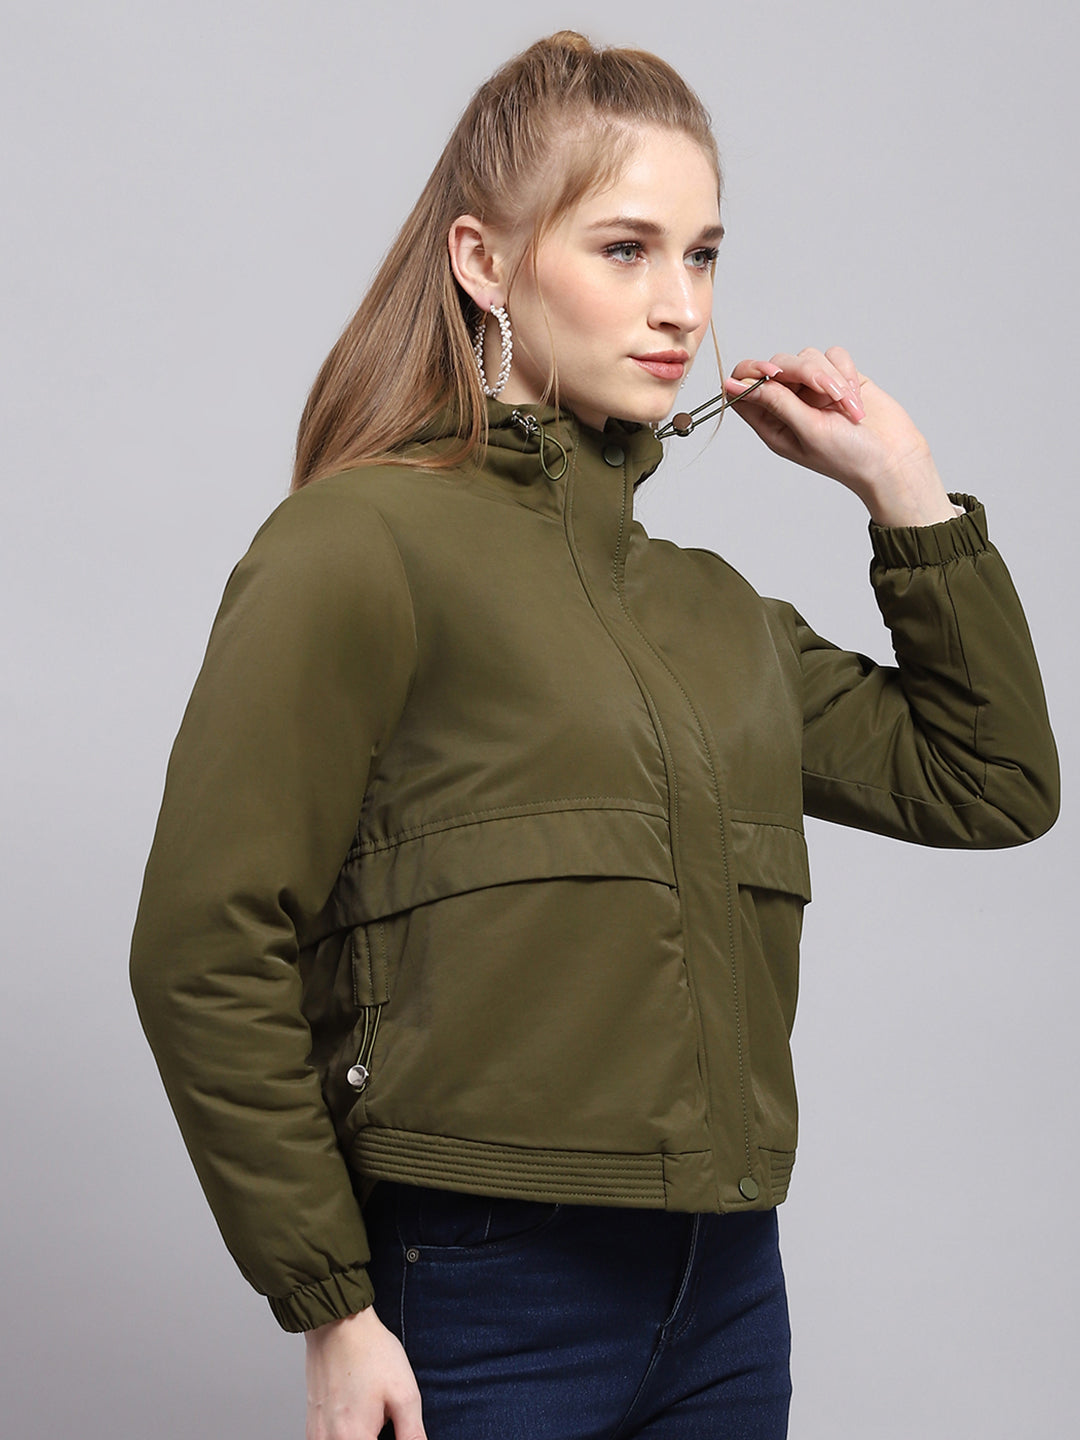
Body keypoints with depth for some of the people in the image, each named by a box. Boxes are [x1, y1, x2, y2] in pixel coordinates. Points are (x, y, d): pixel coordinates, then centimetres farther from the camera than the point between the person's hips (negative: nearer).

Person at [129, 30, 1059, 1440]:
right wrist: (331, 1309, -12)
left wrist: (907, 492, 8)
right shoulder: (362, 546, -9)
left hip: (726, 1290, 6)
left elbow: (993, 784, 15)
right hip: (483, 1299, -6)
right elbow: (207, 953, -12)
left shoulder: (711, 607, 12)